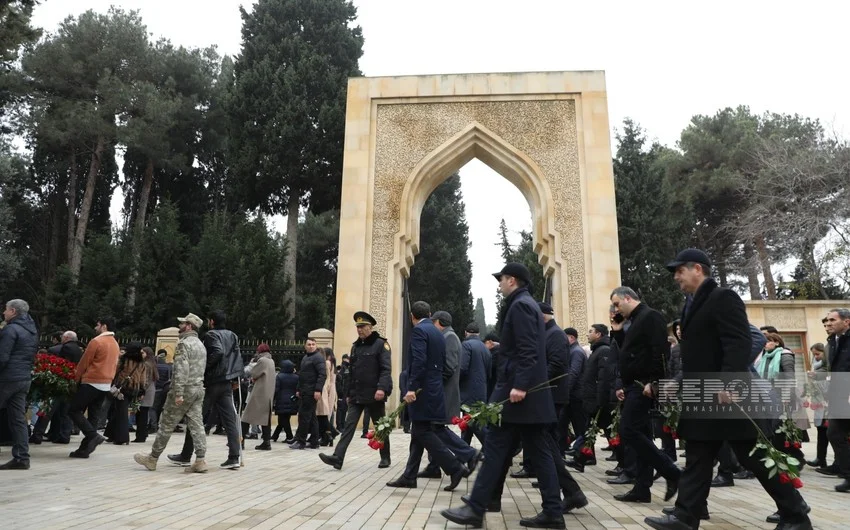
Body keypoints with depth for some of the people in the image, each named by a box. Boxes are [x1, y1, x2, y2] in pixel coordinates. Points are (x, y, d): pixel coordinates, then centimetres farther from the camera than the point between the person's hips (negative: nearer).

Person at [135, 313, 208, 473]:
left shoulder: (183, 343, -12)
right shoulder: (201, 344, 16)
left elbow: (181, 369, -20)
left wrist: (178, 393, -22)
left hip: (184, 389, -8)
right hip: (199, 388, 8)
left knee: (166, 425, 5)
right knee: (196, 424, 4)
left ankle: (152, 458, 16)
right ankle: (200, 460, -1)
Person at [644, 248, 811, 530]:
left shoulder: (723, 297, -11)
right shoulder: (693, 304, 17)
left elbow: (740, 343, -21)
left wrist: (727, 382, -27)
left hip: (728, 394, -9)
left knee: (756, 456, 2)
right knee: (697, 459, 7)